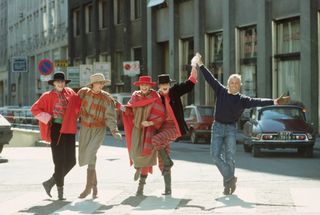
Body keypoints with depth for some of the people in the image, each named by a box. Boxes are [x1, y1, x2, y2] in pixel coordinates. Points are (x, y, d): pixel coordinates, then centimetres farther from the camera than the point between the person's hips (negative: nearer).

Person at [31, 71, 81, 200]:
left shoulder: (70, 93, 8)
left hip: (69, 130, 5)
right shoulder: (48, 96, -2)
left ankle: (50, 182, 20)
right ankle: (60, 191, 5)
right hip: (55, 129, -4)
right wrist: (48, 119, -8)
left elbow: (79, 106, 15)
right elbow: (35, 109, -2)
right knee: (59, 160, -5)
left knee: (70, 161, 2)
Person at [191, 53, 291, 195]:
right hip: (217, 127, 1)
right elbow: (210, 79, 3)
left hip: (231, 129, -1)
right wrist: (200, 65, -1)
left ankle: (228, 183, 10)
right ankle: (230, 178, 5)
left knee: (229, 158, -2)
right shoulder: (221, 91, 3)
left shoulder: (242, 100, -1)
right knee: (215, 155, -9)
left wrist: (273, 102, -26)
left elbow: (257, 102, -12)